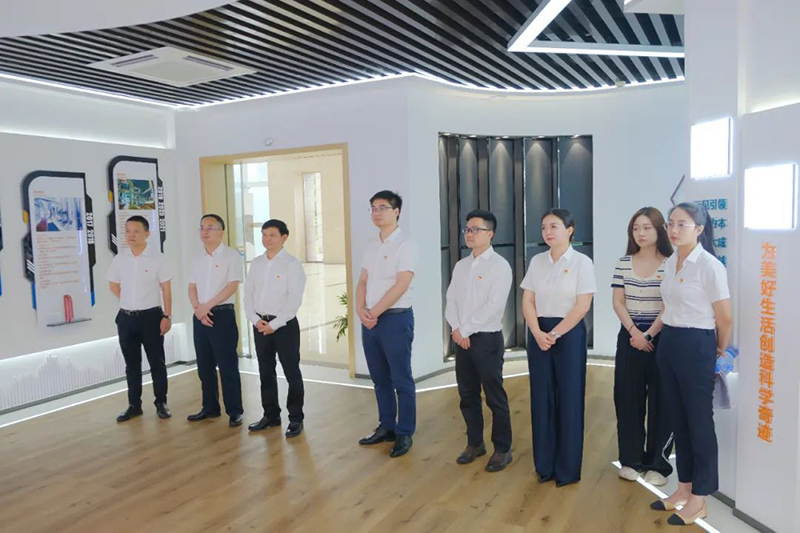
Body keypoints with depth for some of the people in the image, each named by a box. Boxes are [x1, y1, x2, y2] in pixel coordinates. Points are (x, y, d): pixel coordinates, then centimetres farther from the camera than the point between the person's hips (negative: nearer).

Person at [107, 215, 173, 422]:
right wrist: (130, 302, 7)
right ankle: (134, 405, 23)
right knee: (132, 364, 12)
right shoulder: (119, 259, 3)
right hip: (126, 318, 4)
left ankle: (161, 403, 16)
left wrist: (167, 316, -11)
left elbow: (166, 289, -6)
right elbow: (113, 285, 17)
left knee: (157, 362, 5)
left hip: (151, 316, -3)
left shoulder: (157, 258, -7)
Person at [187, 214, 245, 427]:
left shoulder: (231, 255, -6)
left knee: (227, 365, -2)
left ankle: (234, 411, 7)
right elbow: (192, 287, 11)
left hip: (222, 315, -6)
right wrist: (197, 309, -7)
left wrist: (207, 306, -15)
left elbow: (232, 286, -14)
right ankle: (210, 407, 24)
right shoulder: (199, 258, 13)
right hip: (200, 317, 6)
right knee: (204, 365, 12)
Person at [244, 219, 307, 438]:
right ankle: (271, 415, 27)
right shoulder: (256, 263, 10)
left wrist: (275, 324, -15)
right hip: (260, 324, 6)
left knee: (291, 373, 2)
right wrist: (255, 320, -5)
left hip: (285, 325, -6)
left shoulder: (292, 263, -8)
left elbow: (294, 299, -14)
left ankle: (296, 419, 14)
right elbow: (248, 294, 10)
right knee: (266, 372, 13)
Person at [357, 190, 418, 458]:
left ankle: (404, 434, 14)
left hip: (396, 318, -7)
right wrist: (361, 310, -6)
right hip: (369, 320, 7)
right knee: (380, 379, 15)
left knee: (401, 380, 2)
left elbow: (400, 286, -16)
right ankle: (386, 426, 28)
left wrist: (375, 313, -13)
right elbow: (363, 282, 11)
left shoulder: (405, 245, -9)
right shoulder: (371, 246, 13)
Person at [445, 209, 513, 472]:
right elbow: (451, 301, 9)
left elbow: (494, 306, -17)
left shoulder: (499, 265, -8)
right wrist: (456, 329, -6)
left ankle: (502, 449, 17)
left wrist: (466, 330, -15)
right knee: (468, 396, 13)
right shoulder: (461, 266, 12)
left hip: (487, 339, -6)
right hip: (461, 339, 6)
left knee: (495, 398, 2)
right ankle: (475, 443, 29)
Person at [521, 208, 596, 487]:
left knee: (569, 399, 3)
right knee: (541, 398, 8)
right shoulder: (536, 261, 7)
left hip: (569, 334, -4)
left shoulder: (582, 262, -5)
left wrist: (555, 334, -14)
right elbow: (527, 301, 4)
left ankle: (568, 468, 18)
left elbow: (582, 306, -11)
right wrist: (538, 333, -10)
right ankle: (545, 464, 21)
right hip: (538, 334, 4)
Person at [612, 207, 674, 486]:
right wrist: (634, 332, -9)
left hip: (661, 337, -3)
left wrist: (649, 334, -13)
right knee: (627, 398, 7)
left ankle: (658, 463, 16)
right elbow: (617, 302, 2)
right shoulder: (624, 263, 5)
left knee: (660, 400, 4)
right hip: (629, 336, 3)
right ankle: (630, 458, 20)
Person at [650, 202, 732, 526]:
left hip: (696, 346, -7)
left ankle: (699, 499, 18)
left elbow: (725, 318, -10)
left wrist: (720, 351, 3)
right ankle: (684, 489, 29)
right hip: (668, 344, 7)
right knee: (678, 420, 15)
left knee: (699, 423, 4)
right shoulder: (670, 263, 7)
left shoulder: (710, 266, -15)